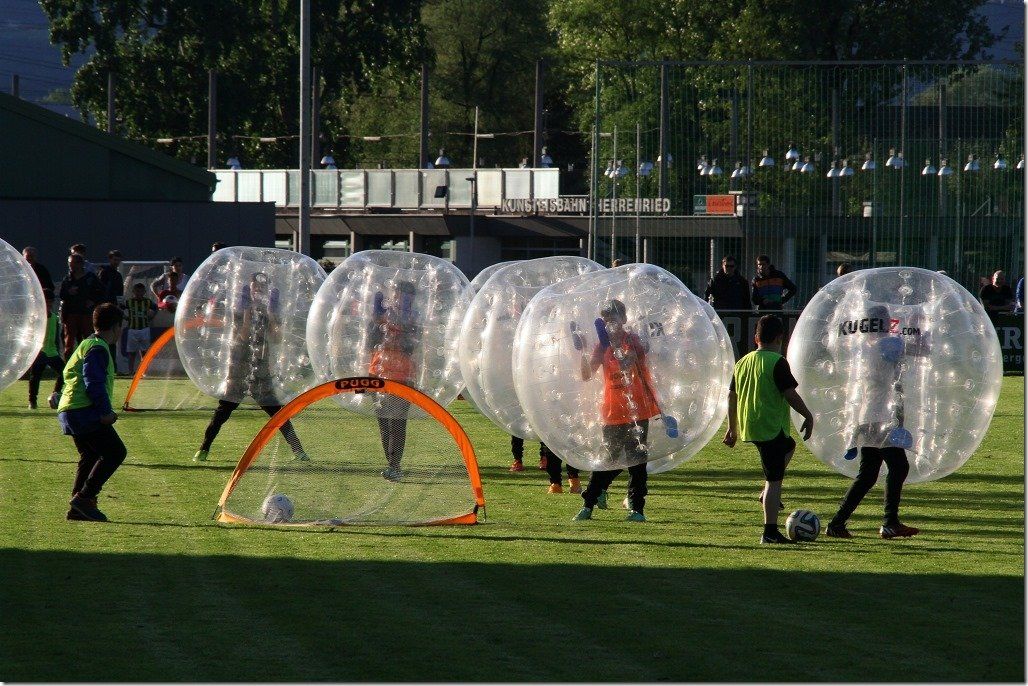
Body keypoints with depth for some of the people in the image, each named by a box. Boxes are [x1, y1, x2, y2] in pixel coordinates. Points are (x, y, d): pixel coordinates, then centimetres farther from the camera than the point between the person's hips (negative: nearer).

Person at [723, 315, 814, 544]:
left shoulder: (742, 362, 10)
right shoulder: (777, 362, -13)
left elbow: (732, 396, 15)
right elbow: (790, 394, -15)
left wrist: (732, 427, 23)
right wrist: (808, 416, -2)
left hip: (748, 428, 8)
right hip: (771, 428, -8)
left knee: (788, 446, 34)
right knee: (774, 480, -4)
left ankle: (769, 496, 23)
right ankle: (770, 532, -6)